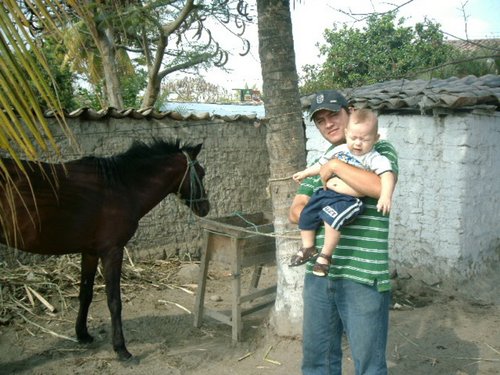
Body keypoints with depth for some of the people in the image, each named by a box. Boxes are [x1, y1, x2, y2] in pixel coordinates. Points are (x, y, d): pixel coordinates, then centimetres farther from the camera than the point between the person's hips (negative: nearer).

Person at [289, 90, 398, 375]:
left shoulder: (380, 151, 0)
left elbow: (382, 187, -22)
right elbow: (296, 211, 12)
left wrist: (335, 166, -15)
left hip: (363, 274, -5)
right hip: (318, 274, 6)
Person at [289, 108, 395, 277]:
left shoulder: (374, 159, -8)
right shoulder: (339, 150, 11)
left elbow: (387, 175, -22)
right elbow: (322, 164, 26)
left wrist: (386, 196, -39)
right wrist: (305, 173, 34)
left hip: (349, 199, -7)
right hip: (326, 192, 7)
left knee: (332, 217, -31)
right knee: (306, 215, 6)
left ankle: (325, 255, -13)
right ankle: (308, 248, 25)